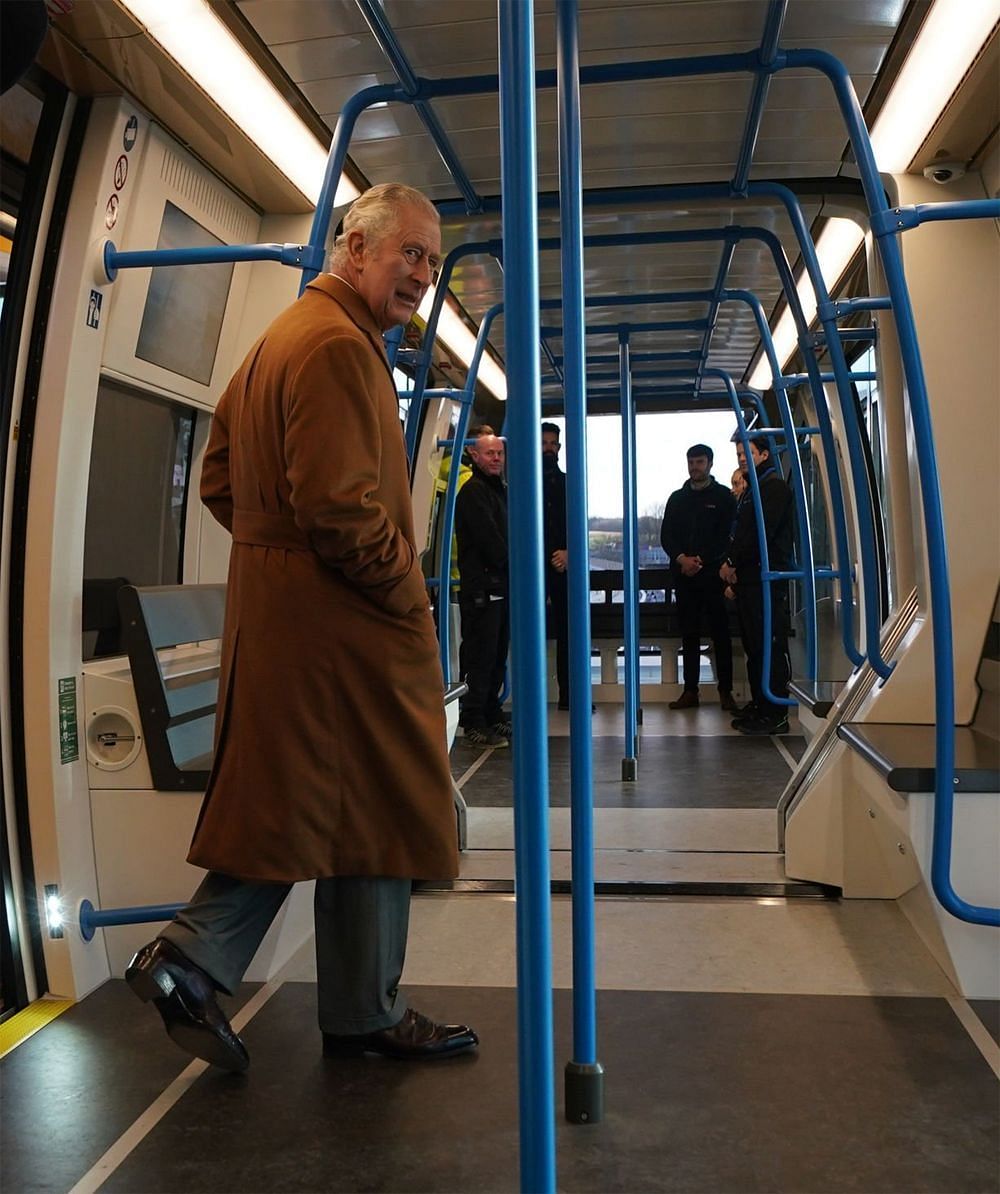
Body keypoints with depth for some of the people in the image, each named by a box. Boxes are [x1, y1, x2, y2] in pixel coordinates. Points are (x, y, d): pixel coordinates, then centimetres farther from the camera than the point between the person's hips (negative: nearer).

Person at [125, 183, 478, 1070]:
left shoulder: (280, 338, 19)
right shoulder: (339, 344, -14)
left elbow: (220, 484, 20)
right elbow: (342, 507, -23)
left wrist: (280, 549, 16)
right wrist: (410, 598, -10)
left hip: (277, 615, 10)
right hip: (343, 624, -10)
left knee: (297, 812, 16)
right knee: (373, 817, 4)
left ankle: (189, 961, 16)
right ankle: (365, 1014, 21)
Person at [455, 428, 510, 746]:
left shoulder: (500, 489, 21)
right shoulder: (473, 491, -9)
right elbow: (489, 540, -15)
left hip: (500, 586, 9)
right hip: (481, 586, -9)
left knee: (497, 657, 13)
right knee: (481, 657, -6)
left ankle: (492, 716, 22)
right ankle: (475, 724, -1)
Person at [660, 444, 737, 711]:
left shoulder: (723, 496, 5)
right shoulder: (677, 498, 15)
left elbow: (727, 535, -3)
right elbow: (666, 536, 8)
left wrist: (701, 560, -12)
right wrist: (681, 558, -10)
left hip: (713, 573, -3)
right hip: (683, 576, 3)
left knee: (720, 633, -1)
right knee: (689, 633, 4)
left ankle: (725, 690, 3)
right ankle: (690, 690, 7)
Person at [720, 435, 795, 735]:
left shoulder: (775, 488, -7)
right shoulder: (751, 489, 23)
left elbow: (760, 533, -17)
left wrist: (733, 562, -9)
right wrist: (731, 564, 4)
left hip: (767, 579, -10)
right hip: (748, 578, 10)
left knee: (771, 646, -8)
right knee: (753, 646, 12)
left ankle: (775, 714, -6)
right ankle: (758, 705, 19)